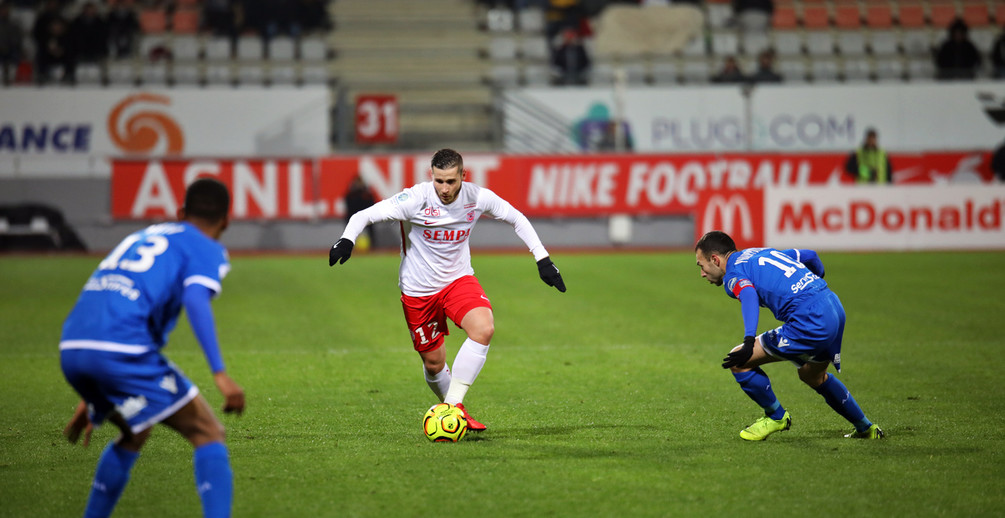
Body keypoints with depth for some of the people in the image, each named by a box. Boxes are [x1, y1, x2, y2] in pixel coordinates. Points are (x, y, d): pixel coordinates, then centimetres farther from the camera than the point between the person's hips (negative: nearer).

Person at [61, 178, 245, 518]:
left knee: (135, 433, 31)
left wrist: (93, 400, 45)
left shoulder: (139, 238, 34)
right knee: (208, 434, 2)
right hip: (122, 350, -7)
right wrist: (219, 373, -19)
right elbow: (195, 299, -11)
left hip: (70, 349, 7)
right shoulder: (208, 249, 11)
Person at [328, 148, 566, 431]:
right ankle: (452, 406, 36)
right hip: (417, 290, -2)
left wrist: (542, 258, 2)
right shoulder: (415, 199, -22)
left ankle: (453, 406, -20)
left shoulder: (478, 198, -13)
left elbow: (516, 219, 5)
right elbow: (363, 216, -20)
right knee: (434, 363, 5)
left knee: (484, 328, -26)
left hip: (459, 279, 2)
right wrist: (346, 240, -40)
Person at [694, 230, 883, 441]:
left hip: (811, 321, -10)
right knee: (812, 376, 35)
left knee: (738, 361, -1)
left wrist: (749, 341, -39)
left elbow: (749, 295, -26)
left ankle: (776, 416, 16)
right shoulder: (763, 253, 23)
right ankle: (866, 428, 44)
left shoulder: (733, 275, -2)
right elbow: (809, 255, 33)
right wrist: (818, 279, 56)